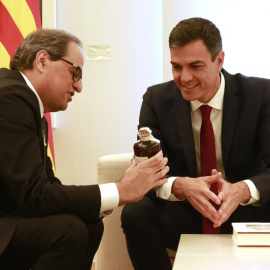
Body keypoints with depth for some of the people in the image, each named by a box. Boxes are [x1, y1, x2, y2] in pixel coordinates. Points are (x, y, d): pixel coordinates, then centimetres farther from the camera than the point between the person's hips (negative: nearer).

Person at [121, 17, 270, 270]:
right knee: (135, 214, -27)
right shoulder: (157, 99, -4)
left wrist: (243, 190, -37)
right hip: (184, 213, 2)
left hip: (245, 211, -1)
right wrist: (180, 186, -33)